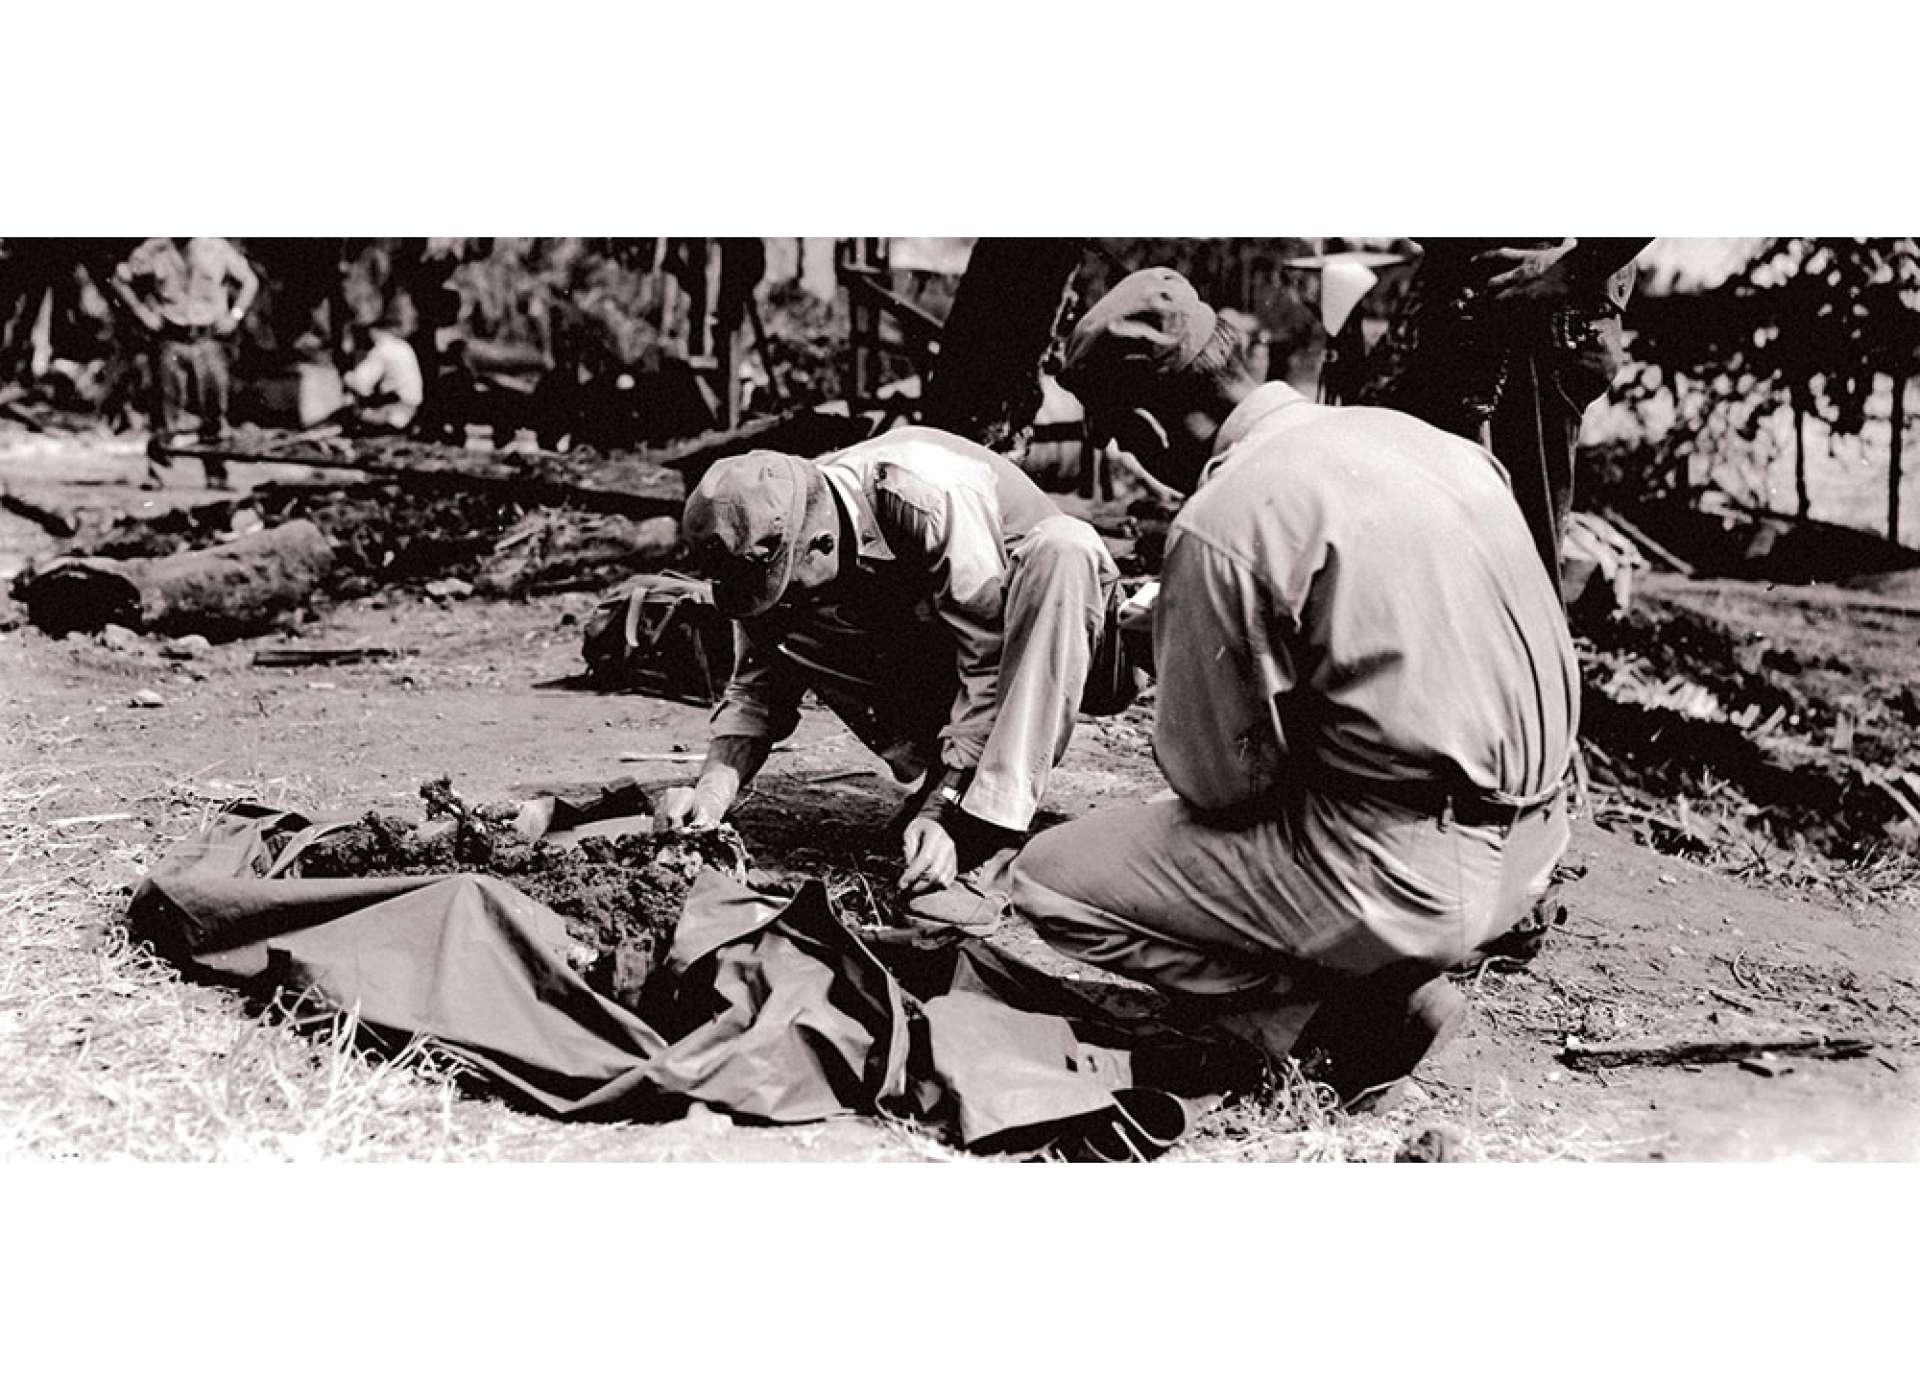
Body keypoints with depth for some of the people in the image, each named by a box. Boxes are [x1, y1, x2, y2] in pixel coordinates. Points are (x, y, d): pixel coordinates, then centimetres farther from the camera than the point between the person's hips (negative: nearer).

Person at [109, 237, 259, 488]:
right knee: (166, 405, -5)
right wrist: (141, 312, 0)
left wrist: (235, 315, 2)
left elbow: (250, 281, 13)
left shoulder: (218, 249, 3)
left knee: (214, 410, -1)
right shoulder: (154, 250, 2)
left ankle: (216, 475, 8)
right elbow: (119, 280, 12)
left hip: (209, 339, 1)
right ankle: (155, 473, 0)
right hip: (170, 341, -1)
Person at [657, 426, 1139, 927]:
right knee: (788, 631, -18)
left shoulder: (930, 499, -35)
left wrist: (942, 807, -35)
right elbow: (756, 689, -7)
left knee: (1064, 548, -40)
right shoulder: (775, 540, -16)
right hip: (936, 657, 5)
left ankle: (987, 842, -41)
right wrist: (712, 791, -23)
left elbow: (993, 665, -32)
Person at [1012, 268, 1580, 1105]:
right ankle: (1385, 976, 13)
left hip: (1402, 879, -8)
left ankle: (1341, 1023, -3)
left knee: (1049, 881, 2)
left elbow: (1213, 780, -11)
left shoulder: (1223, 524, -18)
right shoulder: (1425, 436, 5)